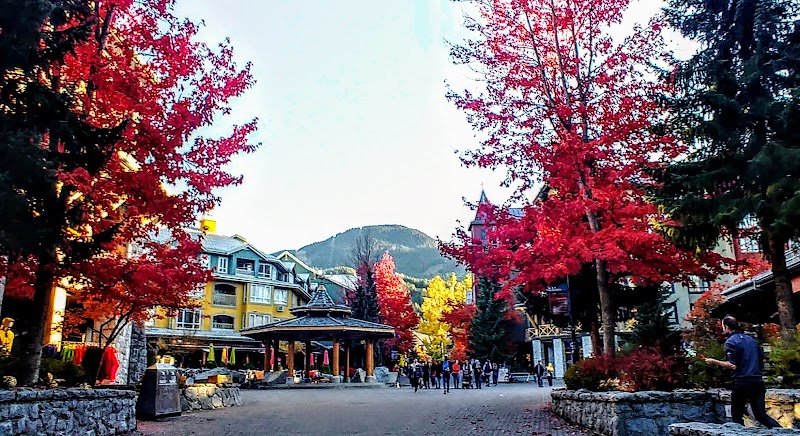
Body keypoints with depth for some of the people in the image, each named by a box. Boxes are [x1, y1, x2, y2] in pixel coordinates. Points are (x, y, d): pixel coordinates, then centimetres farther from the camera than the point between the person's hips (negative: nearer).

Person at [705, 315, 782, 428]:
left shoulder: (731, 341, -7)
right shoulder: (751, 340, 14)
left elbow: (733, 365, -15)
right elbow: (762, 361, 19)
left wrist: (714, 362, -6)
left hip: (742, 383, -6)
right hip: (758, 382, 6)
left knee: (737, 416, 7)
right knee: (761, 415, 10)